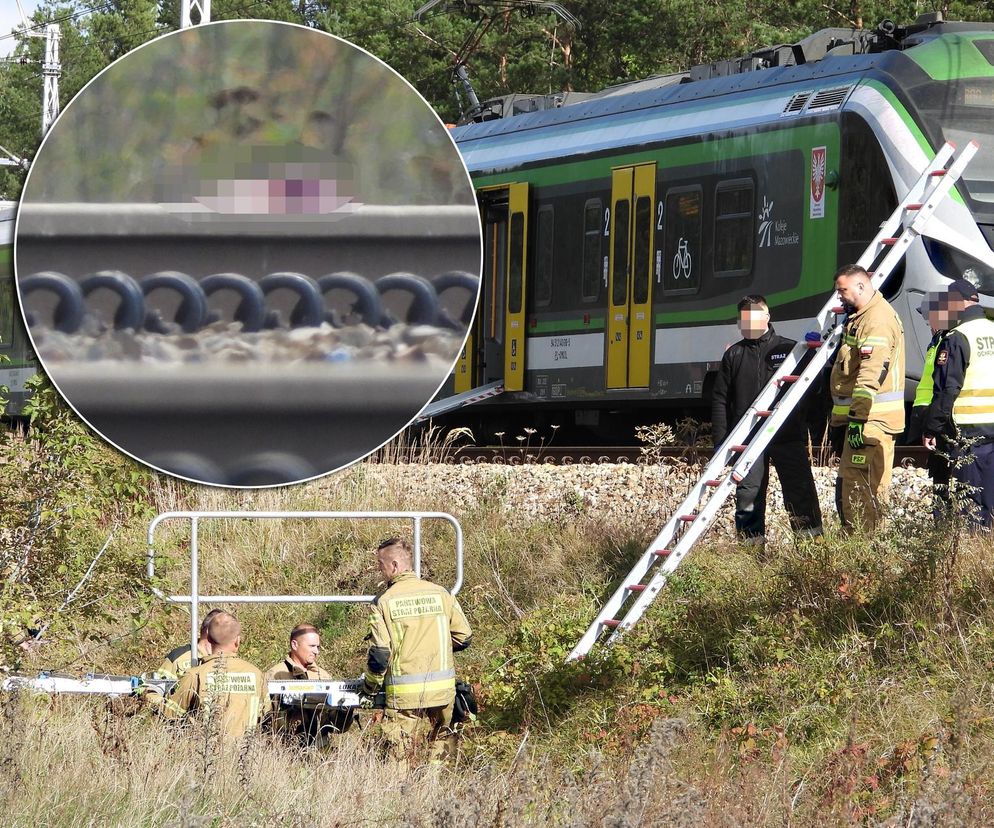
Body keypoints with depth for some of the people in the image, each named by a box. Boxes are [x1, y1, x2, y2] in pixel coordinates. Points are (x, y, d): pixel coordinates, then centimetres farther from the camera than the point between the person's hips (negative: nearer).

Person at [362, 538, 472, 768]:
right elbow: (464, 636, 9)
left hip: (405, 694, -4)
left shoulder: (384, 601, -6)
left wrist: (370, 686, 6)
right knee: (440, 750, 14)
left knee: (398, 757, -1)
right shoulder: (440, 594, 5)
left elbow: (379, 652, -9)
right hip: (443, 690, 4)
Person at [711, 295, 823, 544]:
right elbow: (720, 399, 10)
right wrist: (721, 440, 3)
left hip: (788, 437, -1)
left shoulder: (789, 348, 6)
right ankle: (751, 541, 5)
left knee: (800, 493, -2)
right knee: (748, 495, -1)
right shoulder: (734, 355, 11)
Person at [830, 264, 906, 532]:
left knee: (860, 487, -13)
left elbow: (871, 374, -24)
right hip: (862, 419, 11)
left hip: (870, 420, -11)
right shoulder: (861, 317, 21)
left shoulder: (877, 320, -15)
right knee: (847, 487, 12)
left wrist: (858, 419, -28)